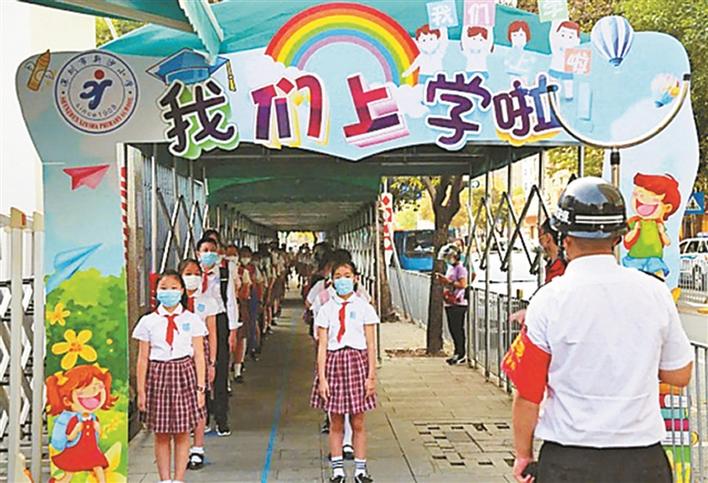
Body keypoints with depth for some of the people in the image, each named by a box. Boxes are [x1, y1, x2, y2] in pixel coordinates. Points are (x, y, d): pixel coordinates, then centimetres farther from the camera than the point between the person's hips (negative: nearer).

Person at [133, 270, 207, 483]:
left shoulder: (192, 320, 3)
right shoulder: (148, 322, 3)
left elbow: (199, 356, 3)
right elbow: (143, 358, 4)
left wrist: (200, 388, -2)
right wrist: (141, 391, 1)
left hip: (184, 373, 0)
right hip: (158, 376, 1)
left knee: (182, 433, 4)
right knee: (161, 434, 6)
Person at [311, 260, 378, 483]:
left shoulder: (364, 308, 1)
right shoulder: (326, 310, 2)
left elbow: (371, 345, 1)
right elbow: (322, 346, 0)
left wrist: (371, 375, -4)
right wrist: (322, 378, -6)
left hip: (357, 361, 0)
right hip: (334, 361, 1)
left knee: (358, 423, 6)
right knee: (336, 423, 7)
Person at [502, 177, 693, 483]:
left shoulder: (549, 300, -12)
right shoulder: (655, 292, -4)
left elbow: (527, 394, -8)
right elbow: (680, 376, 6)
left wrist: (523, 455, 6)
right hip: (643, 458, 2)